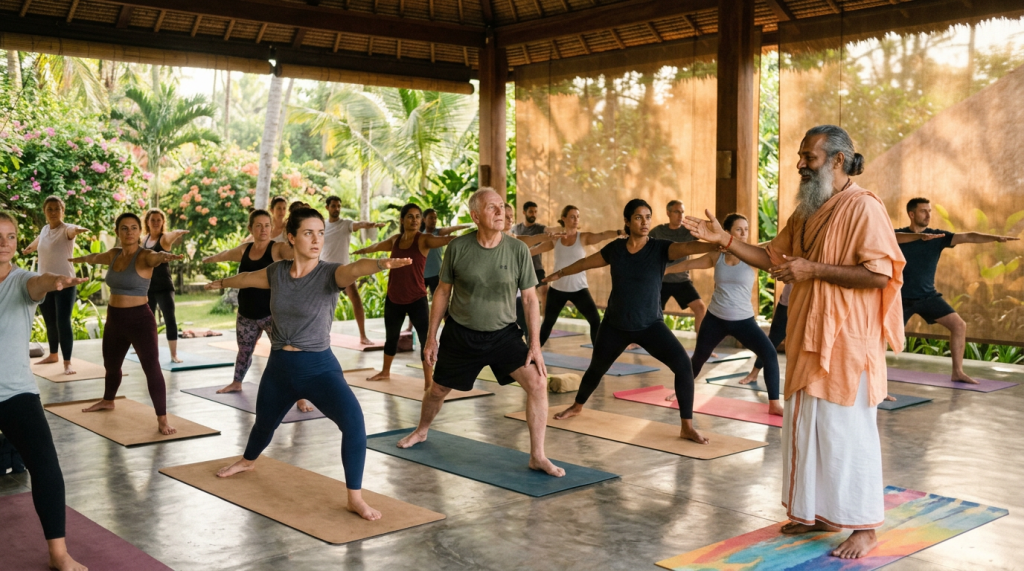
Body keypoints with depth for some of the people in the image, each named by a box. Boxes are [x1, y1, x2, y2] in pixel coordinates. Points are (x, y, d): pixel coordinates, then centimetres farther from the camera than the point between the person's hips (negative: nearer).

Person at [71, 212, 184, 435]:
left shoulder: (144, 256, -15)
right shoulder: (113, 255, 5)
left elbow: (156, 257, -40)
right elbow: (94, 258, 28)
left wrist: (167, 256, -64)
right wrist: (77, 259, 50)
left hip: (140, 319, -7)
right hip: (114, 318, 7)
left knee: (152, 368, -13)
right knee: (111, 364, 24)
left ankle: (162, 419, -10)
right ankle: (107, 401, 51)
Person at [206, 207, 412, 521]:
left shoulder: (330, 273, -15)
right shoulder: (277, 272, -1)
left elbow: (355, 268, -39)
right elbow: (247, 278, 22)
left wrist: (381, 263, -61)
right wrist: (221, 283, 42)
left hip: (319, 367, -4)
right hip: (279, 365, 5)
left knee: (353, 421, -26)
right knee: (265, 422, 26)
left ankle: (355, 498, -14)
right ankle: (248, 461, 61)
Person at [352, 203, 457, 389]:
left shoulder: (423, 240, -10)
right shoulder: (395, 240, 5)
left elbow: (443, 240, -31)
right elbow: (377, 246, 26)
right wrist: (362, 250, 46)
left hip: (417, 299, -5)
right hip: (393, 299, 5)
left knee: (426, 339, -12)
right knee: (391, 337, 21)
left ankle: (429, 381, -8)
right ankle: (385, 372, 41)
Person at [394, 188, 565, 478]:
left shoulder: (518, 250, -11)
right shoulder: (457, 247, -11)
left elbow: (530, 299, -5)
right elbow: (443, 292, 0)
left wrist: (535, 344, -10)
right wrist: (431, 338, 2)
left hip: (503, 333, 0)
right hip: (460, 334, 0)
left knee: (537, 383, -18)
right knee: (437, 390, 16)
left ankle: (537, 456, -7)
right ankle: (421, 432, 49)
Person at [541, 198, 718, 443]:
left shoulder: (660, 248, -12)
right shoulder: (615, 248, -3)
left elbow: (687, 247, -32)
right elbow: (585, 263, 14)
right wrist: (559, 274, 27)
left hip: (650, 325, -3)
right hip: (615, 325, 3)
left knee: (683, 365, -21)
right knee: (596, 368, 20)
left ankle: (687, 427, -12)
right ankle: (577, 406, 49)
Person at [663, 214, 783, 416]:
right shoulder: (717, 256, 2)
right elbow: (688, 265, 13)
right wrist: (661, 271, 20)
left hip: (744, 320, -2)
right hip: (715, 318, 2)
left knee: (770, 354, -18)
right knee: (699, 357, 14)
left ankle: (774, 404, -7)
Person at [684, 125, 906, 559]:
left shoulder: (863, 208, -12)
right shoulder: (806, 212, 13)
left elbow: (879, 274, -20)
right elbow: (773, 257, 17)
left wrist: (813, 269, -21)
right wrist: (724, 240, 5)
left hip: (847, 342, -8)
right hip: (808, 340, 8)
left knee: (848, 432, -2)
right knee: (805, 428, 12)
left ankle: (864, 527, 10)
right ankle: (818, 512, 26)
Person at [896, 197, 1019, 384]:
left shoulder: (938, 236, -3)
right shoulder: (898, 234, -9)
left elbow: (968, 237, -14)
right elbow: (895, 237, -35)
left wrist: (995, 237, -29)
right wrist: (920, 236, -51)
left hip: (928, 296, 3)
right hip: (902, 297, -3)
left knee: (959, 325, -8)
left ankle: (957, 372, 1)